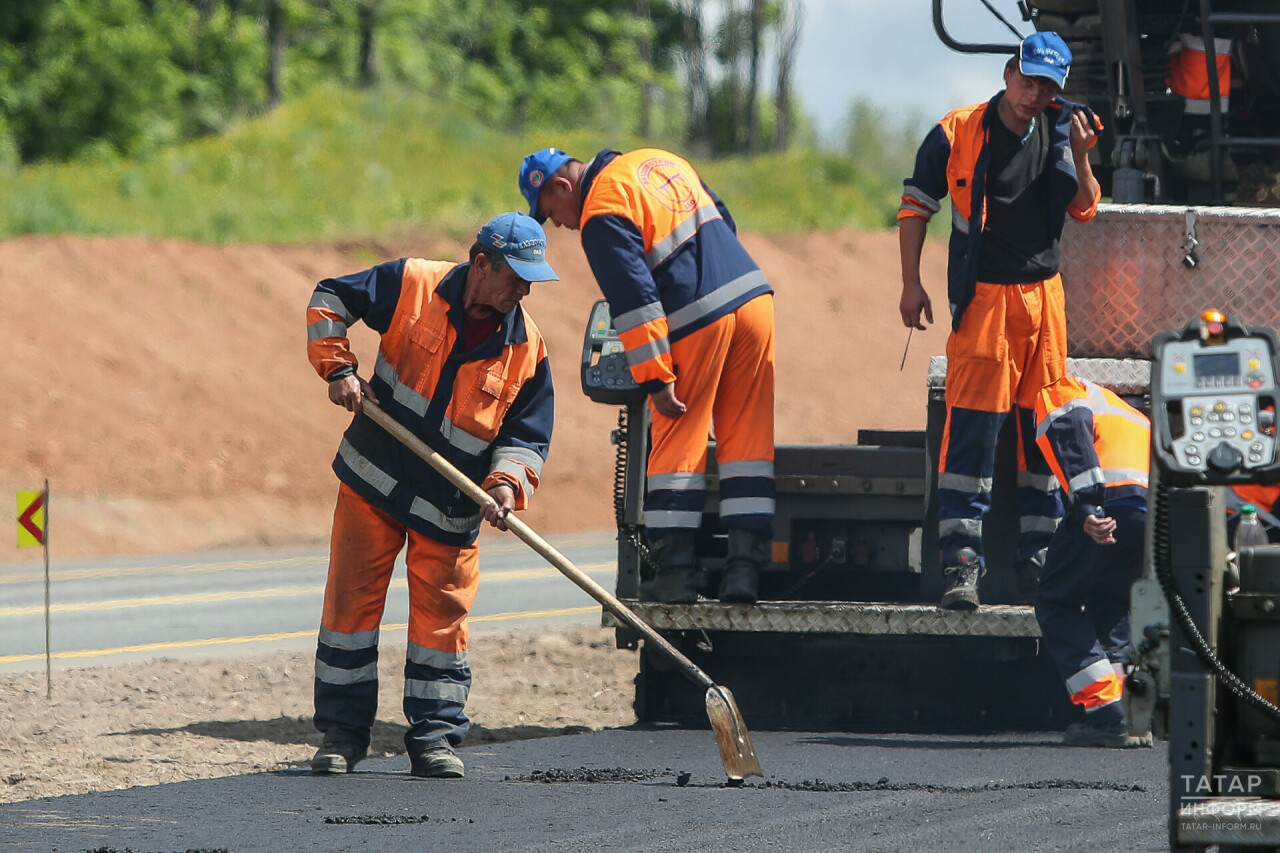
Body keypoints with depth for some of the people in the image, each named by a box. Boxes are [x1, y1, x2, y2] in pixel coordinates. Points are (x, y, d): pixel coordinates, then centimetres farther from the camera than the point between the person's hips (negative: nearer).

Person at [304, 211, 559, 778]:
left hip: (449, 509, 1)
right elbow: (330, 299, 1)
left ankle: (435, 737, 9)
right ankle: (342, 733, 9)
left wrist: (507, 482, -21)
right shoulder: (411, 286, -10)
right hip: (373, 480, -1)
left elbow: (527, 433, -2)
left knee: (441, 616, -1)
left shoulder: (526, 348, -5)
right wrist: (338, 367, -11)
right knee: (351, 601, 0)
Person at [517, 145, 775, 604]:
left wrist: (656, 377, -13)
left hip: (698, 320, -7)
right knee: (747, 441, 7)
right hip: (755, 297, 7)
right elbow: (723, 221, 27)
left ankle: (675, 573, 2)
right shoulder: (657, 161, 19)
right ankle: (744, 569, 5)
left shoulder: (601, 214, -7)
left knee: (677, 444, 2)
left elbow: (633, 298, -14)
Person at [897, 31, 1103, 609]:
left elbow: (1084, 210, 5)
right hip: (983, 295, -5)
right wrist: (911, 283, -4)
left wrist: (1079, 158, -12)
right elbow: (917, 202, 1)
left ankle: (1037, 551, 22)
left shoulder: (1059, 131, 5)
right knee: (972, 425, -13)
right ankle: (961, 560, -16)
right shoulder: (958, 133, -6)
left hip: (1043, 292, 5)